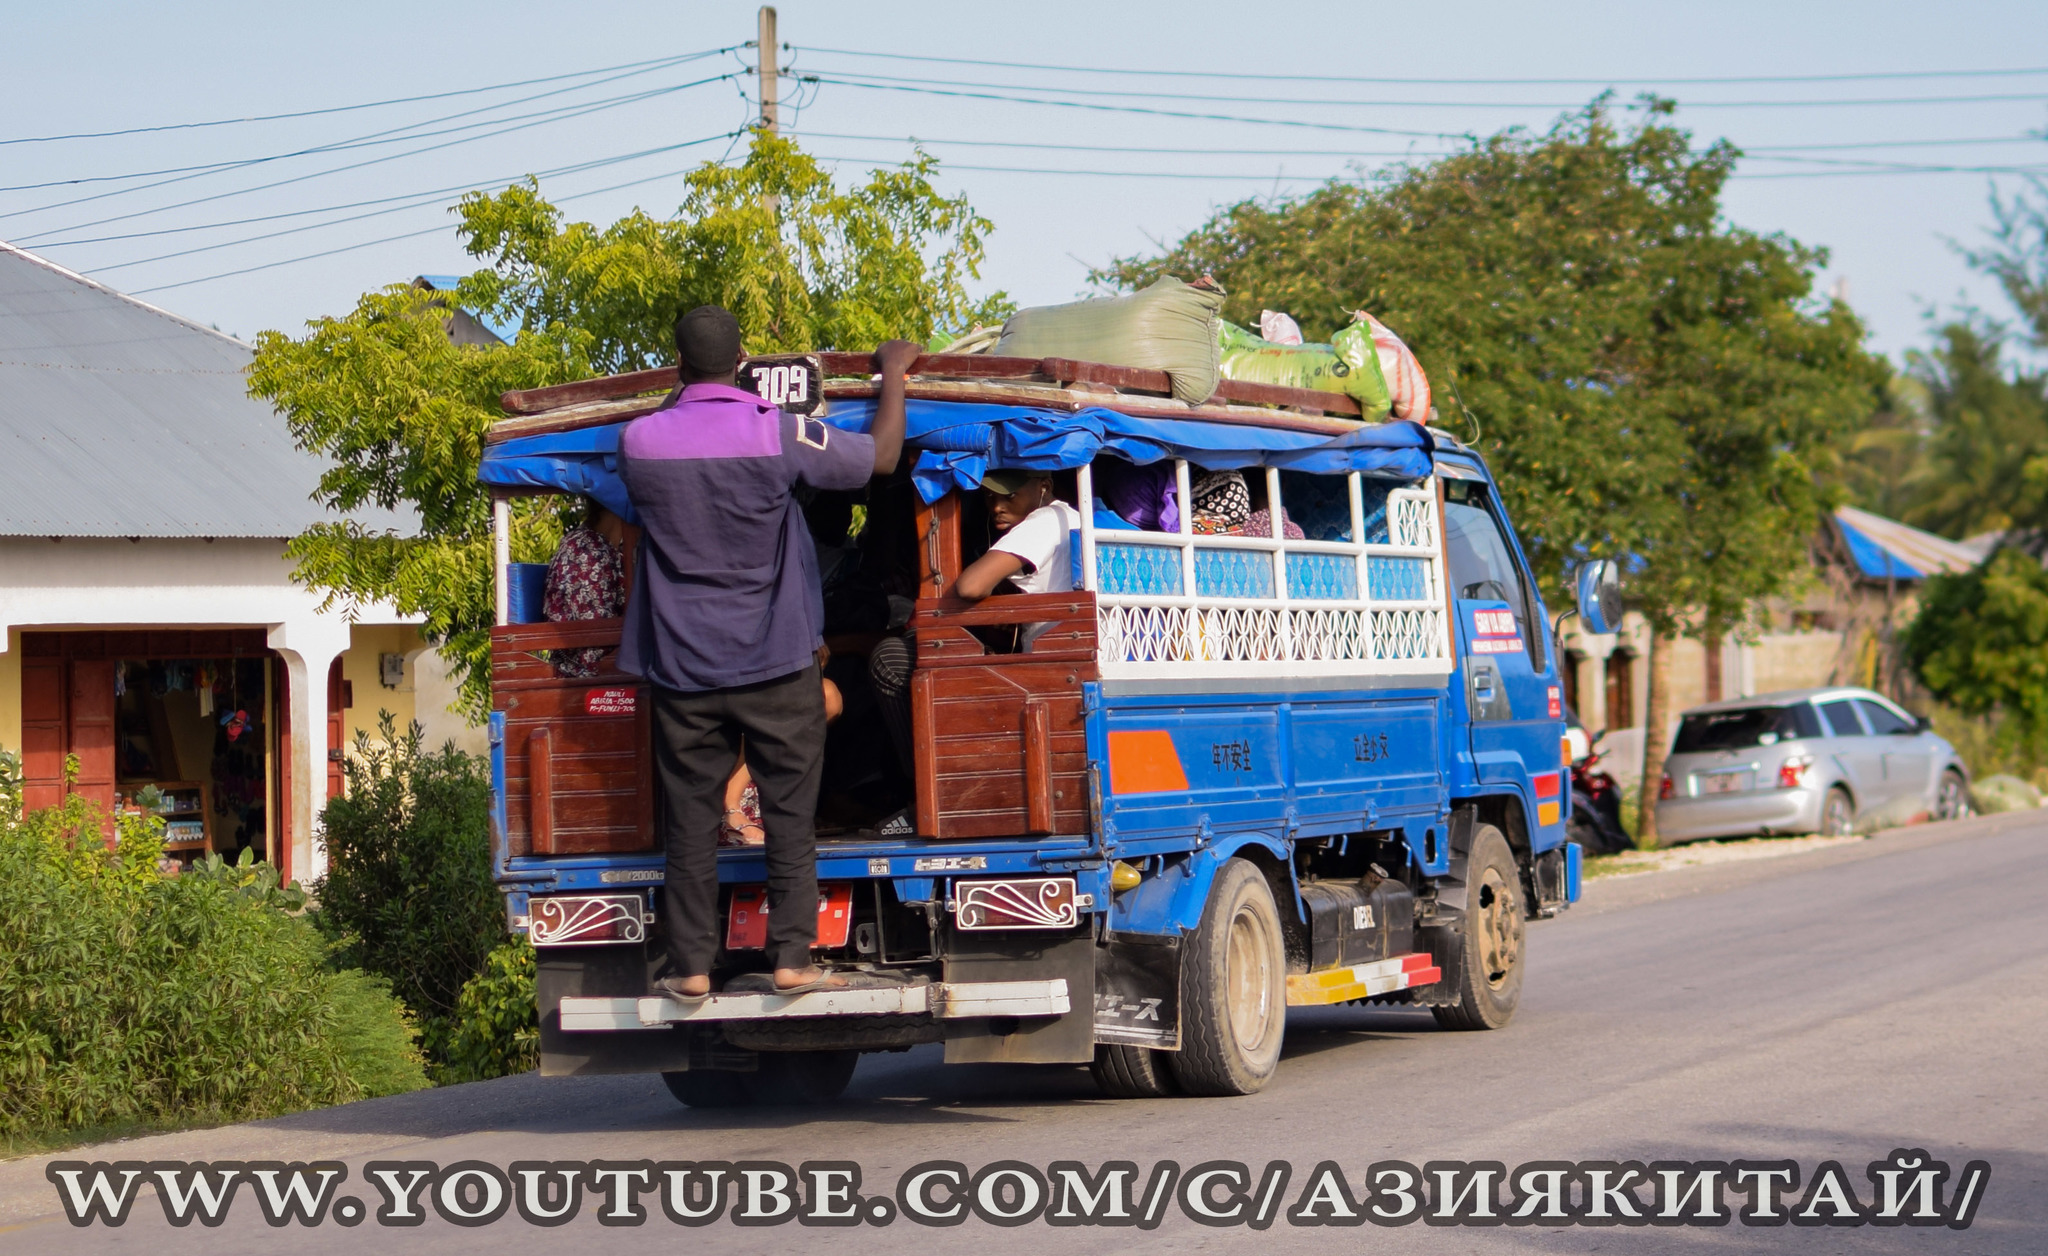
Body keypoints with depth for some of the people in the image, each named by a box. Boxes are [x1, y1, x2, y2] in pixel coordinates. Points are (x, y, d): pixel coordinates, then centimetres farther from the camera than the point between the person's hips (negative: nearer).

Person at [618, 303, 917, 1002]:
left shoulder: (639, 441, -5)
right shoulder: (778, 435, -12)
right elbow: (881, 456, -1)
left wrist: (682, 397, 32)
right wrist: (894, 373, 14)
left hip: (682, 669, 2)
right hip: (776, 667, -2)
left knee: (690, 823, 8)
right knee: (790, 817, 6)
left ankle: (691, 969, 9)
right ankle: (792, 961, 5)